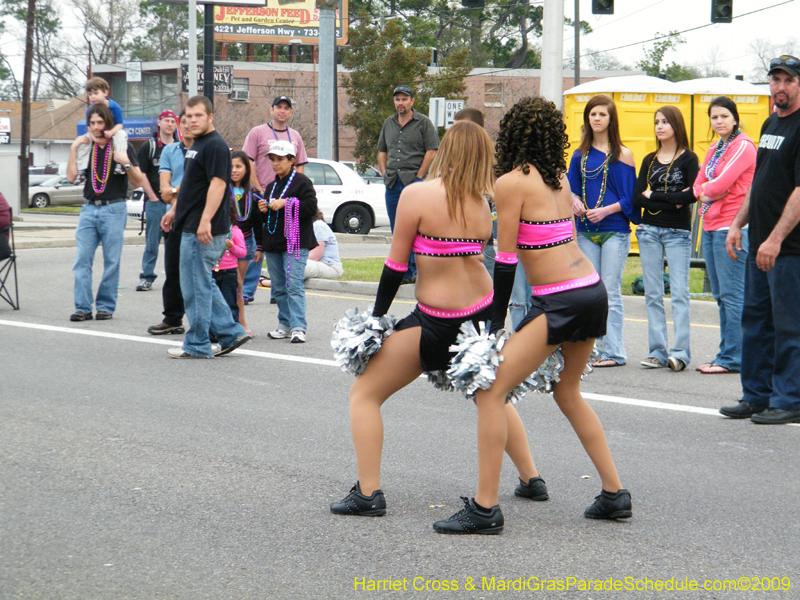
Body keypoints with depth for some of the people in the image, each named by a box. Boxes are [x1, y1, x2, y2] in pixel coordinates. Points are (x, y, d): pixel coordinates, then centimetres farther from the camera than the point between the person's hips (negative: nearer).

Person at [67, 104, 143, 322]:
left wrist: (126, 164, -17)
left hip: (113, 209, -3)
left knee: (111, 261, 0)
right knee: (82, 259, -5)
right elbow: (71, 177, 2)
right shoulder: (86, 147, 11)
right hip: (89, 208, 3)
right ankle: (82, 307, -5)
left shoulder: (122, 147, 1)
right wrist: (73, 149, -2)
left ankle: (106, 306, 7)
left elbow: (138, 181, 0)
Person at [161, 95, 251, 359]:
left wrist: (205, 221, -30)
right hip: (191, 228, 10)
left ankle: (197, 345, 3)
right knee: (203, 285, 14)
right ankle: (231, 332, 17)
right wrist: (175, 211, 28)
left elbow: (217, 184, -23)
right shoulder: (197, 145, 18)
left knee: (196, 287, -4)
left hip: (204, 231, -10)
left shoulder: (215, 146, -14)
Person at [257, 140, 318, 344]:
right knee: (279, 288, 8)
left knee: (294, 285, -14)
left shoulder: (302, 182, -3)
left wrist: (286, 203, -15)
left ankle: (298, 327, -17)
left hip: (295, 243, -8)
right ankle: (285, 325, 15)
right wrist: (264, 210, 7)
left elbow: (311, 207, -13)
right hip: (273, 243, 8)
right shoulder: (271, 186, 21)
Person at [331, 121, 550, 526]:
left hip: (438, 321, -6)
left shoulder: (417, 196, -12)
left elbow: (396, 265, -9)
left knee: (365, 393, 5)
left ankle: (368, 493, -1)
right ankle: (531, 480, 34)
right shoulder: (480, 203, 2)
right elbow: (476, 254, 5)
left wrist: (377, 315, 2)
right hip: (483, 314, 6)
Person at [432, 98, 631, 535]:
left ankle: (485, 509, -11)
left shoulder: (511, 182, -7)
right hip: (594, 291, 9)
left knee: (491, 391, -7)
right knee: (567, 393, 26)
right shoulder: (558, 177, 15)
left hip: (560, 302, -9)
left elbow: (505, 260, -7)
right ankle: (615, 495, 28)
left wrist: (496, 323, 0)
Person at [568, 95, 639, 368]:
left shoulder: (622, 155, -1)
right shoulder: (581, 155, 11)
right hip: (586, 230, 5)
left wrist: (605, 210, -16)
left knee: (611, 291, -6)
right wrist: (575, 202, -5)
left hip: (614, 230, -5)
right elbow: (572, 187, 16)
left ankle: (613, 352, -3)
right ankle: (591, 348, 12)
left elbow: (629, 197, -2)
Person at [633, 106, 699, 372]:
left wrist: (654, 195, -8)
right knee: (653, 294, 3)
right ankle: (658, 351, 5)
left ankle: (681, 352, -11)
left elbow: (692, 195, -14)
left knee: (679, 292, -9)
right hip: (650, 231, 4)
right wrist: (672, 202, -10)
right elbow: (637, 198, 3)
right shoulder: (649, 160, 13)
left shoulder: (688, 159, 0)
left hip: (678, 233, -4)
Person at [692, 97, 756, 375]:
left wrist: (707, 189, 1)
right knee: (721, 296, 11)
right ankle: (726, 354, 16)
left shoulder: (743, 146, -9)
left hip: (732, 227, -9)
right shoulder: (714, 150, 18)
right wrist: (705, 193, -7)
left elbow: (721, 184, -18)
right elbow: (699, 184, 14)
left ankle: (733, 358, -7)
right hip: (711, 227, 9)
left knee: (733, 294, -8)